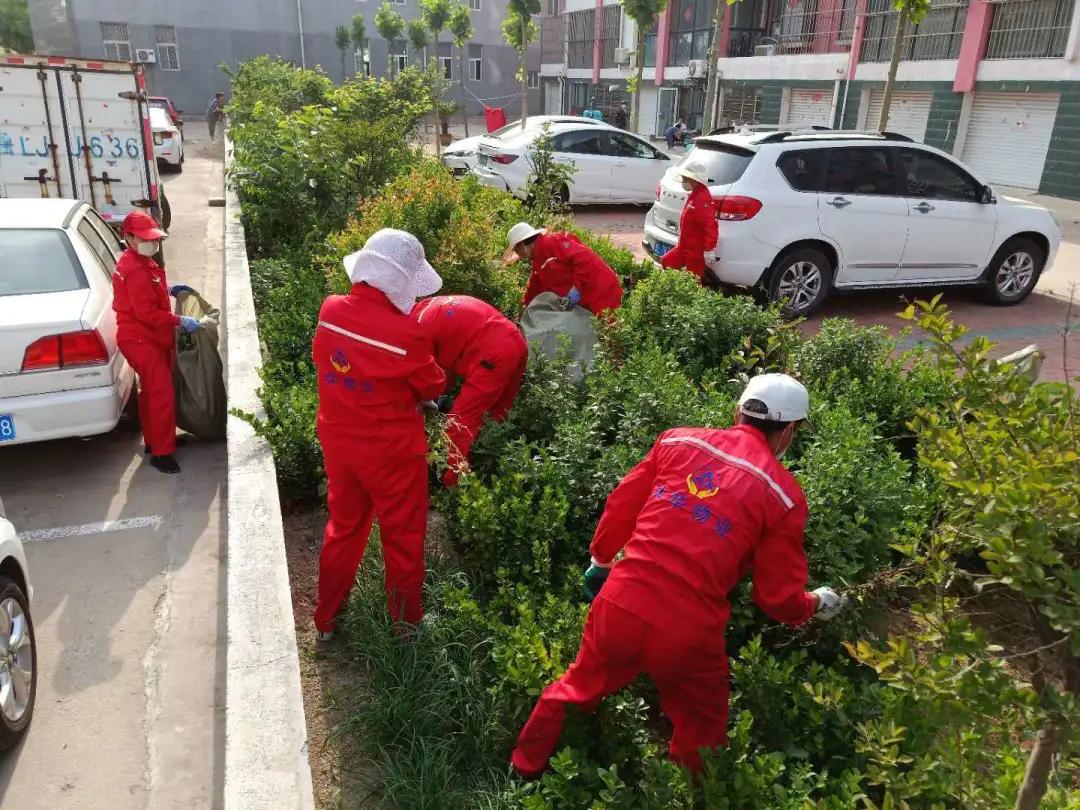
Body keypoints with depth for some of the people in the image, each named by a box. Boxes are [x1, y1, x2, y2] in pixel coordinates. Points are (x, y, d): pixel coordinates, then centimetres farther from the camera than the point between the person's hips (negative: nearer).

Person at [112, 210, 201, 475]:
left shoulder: (138, 262, 10)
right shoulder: (136, 270, -23)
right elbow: (147, 314, -26)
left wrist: (167, 289, 10)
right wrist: (180, 321, -23)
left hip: (148, 339, 11)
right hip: (143, 341, -11)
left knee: (151, 392, 19)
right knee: (162, 395, -9)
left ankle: (152, 441, 32)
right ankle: (161, 452, -2)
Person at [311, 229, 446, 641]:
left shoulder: (330, 311, -11)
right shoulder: (406, 334, -26)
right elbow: (433, 387, -10)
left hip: (338, 442, 5)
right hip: (390, 451, -5)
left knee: (343, 528, 24)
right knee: (402, 536, 16)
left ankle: (326, 619, 38)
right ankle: (405, 620, 34)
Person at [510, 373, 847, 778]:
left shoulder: (679, 440, 3)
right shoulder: (784, 494, -4)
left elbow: (620, 507, 10)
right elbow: (778, 597, 2)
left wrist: (601, 560, 26)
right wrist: (816, 605, 23)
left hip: (620, 606, 4)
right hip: (686, 631, -3)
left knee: (579, 687, 29)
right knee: (700, 732, 25)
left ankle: (524, 770, 48)